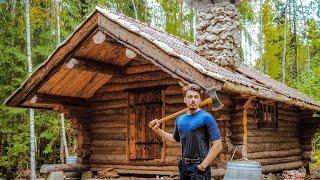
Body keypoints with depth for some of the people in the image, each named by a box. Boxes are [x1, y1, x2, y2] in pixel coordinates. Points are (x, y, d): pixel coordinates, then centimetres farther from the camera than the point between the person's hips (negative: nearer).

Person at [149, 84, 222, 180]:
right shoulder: (180, 119, 8)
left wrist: (203, 166, -16)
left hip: (198, 166, -6)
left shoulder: (206, 118, -11)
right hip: (183, 165, 6)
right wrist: (157, 130, 15)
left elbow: (218, 145, -15)